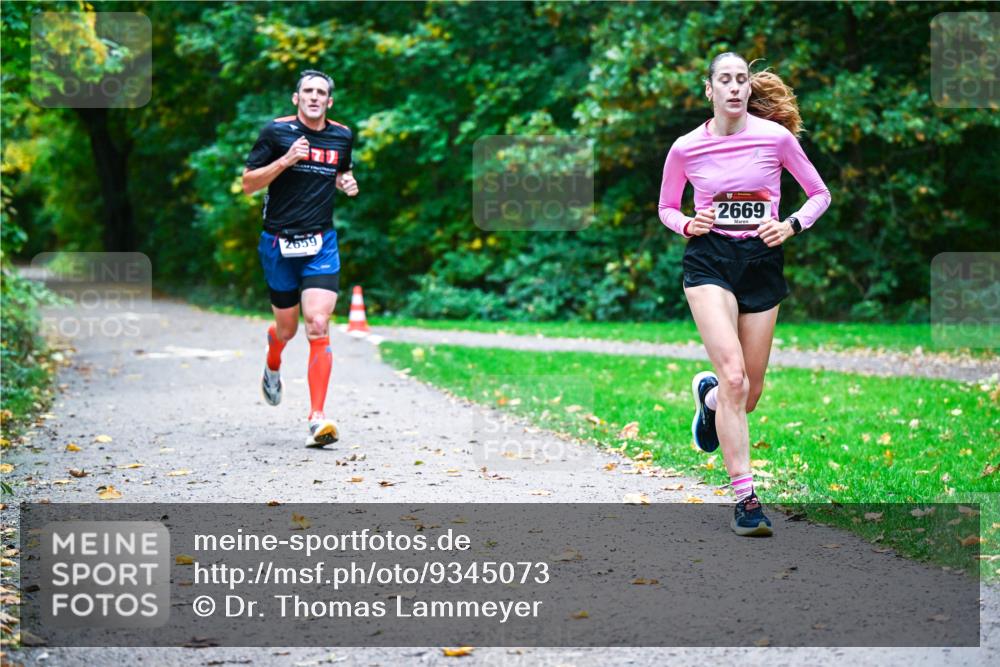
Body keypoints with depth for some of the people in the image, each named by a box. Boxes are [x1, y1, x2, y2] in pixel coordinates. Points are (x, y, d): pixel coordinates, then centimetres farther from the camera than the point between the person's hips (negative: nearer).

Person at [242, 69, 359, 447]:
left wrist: (347, 183, 3)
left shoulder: (342, 136, 6)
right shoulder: (277, 132, -5)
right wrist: (285, 160, -19)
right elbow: (248, 184, -5)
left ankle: (317, 419, -14)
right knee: (287, 328, 11)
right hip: (279, 243, -1)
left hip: (321, 243, 1)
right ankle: (272, 368, 49)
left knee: (318, 326, -14)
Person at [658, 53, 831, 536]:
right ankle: (745, 497, -14)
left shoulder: (776, 137, -1)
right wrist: (687, 225, -6)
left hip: (762, 261, 2)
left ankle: (708, 395, 45)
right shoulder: (686, 148, 0)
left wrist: (791, 224, -9)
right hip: (709, 262, -2)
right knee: (734, 378, -19)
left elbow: (820, 195, 8)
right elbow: (666, 207, 15)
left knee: (750, 393, 6)